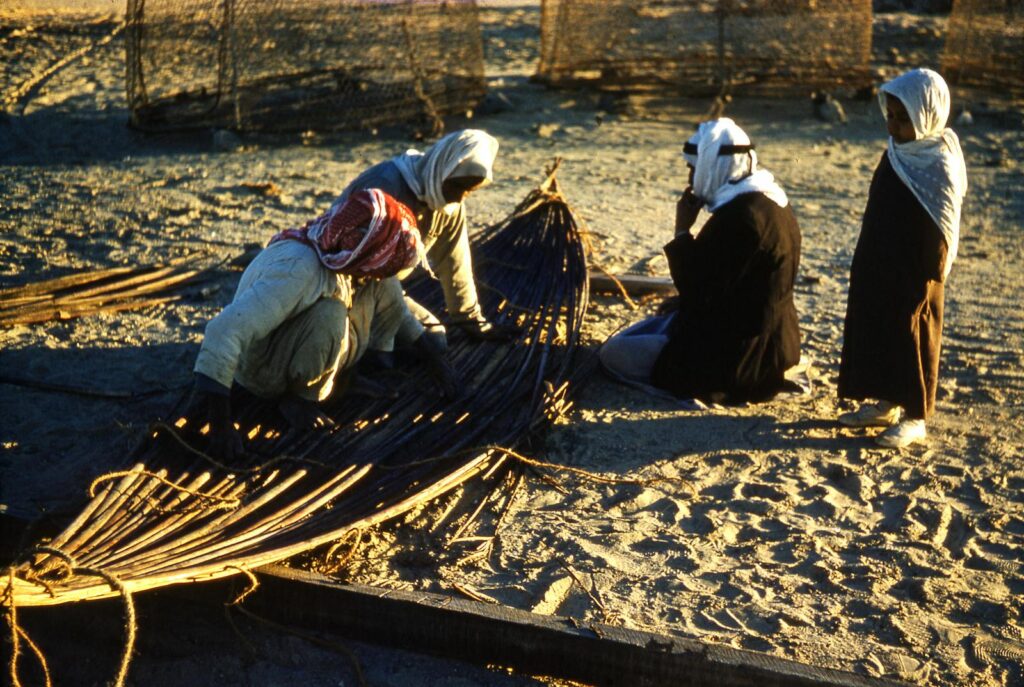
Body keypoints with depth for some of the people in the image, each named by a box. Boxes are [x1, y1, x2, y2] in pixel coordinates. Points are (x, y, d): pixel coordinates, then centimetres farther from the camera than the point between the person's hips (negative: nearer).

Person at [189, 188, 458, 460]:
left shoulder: (341, 254, -11)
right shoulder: (297, 271, -35)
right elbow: (224, 331, -41)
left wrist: (433, 357, 7)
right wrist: (220, 426, -41)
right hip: (264, 368, -6)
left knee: (384, 288, -9)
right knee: (331, 315, -35)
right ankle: (299, 396, -12)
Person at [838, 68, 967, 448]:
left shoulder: (939, 167, -18)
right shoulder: (896, 152, 5)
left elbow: (942, 233, -16)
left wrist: (927, 283, -15)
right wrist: (865, 266, 15)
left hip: (913, 276, -8)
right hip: (878, 268, 8)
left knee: (911, 342, 3)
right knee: (874, 334, 15)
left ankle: (914, 417, 15)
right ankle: (885, 402, 29)